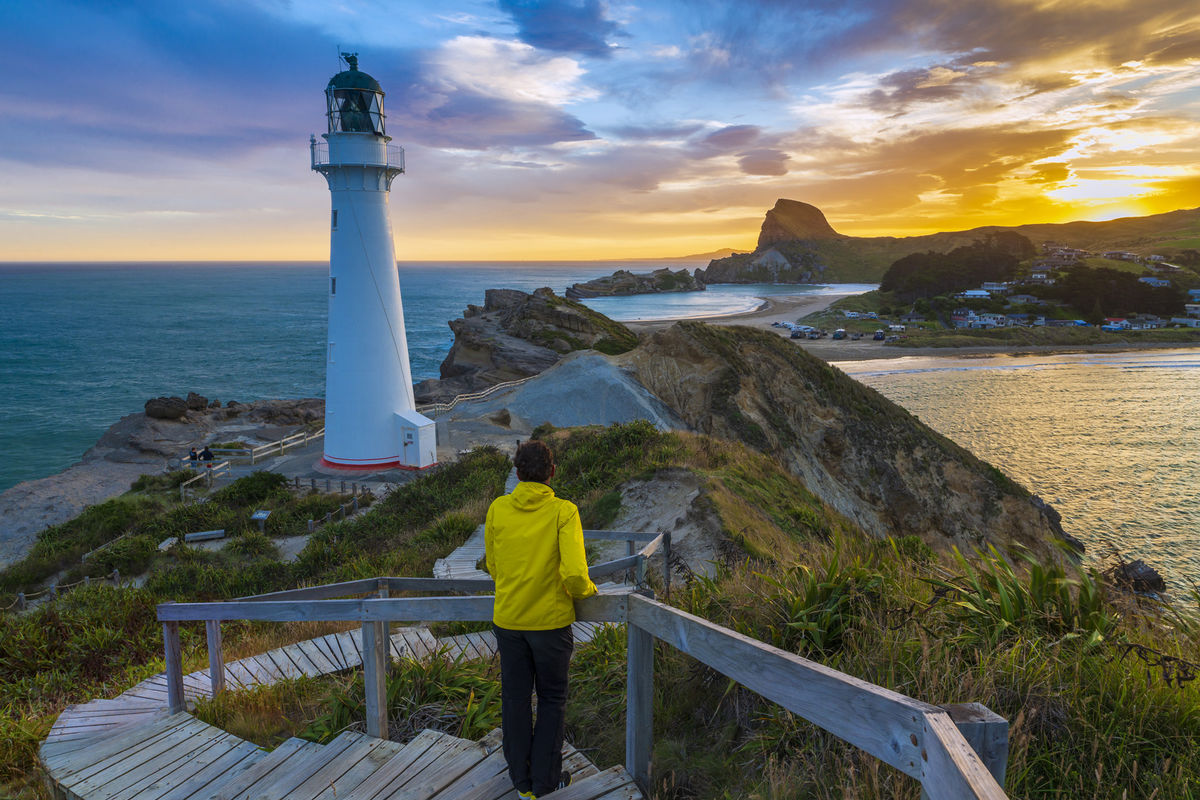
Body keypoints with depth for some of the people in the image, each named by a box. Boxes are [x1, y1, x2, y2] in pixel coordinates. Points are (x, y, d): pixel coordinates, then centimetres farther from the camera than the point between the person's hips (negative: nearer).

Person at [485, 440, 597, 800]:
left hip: (507, 620, 3)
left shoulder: (498, 509, -5)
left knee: (515, 699, 16)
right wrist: (585, 590, -1)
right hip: (551, 621, -2)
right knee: (552, 701, 16)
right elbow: (574, 574, -22)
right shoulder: (563, 511, -15)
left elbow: (492, 567, 6)